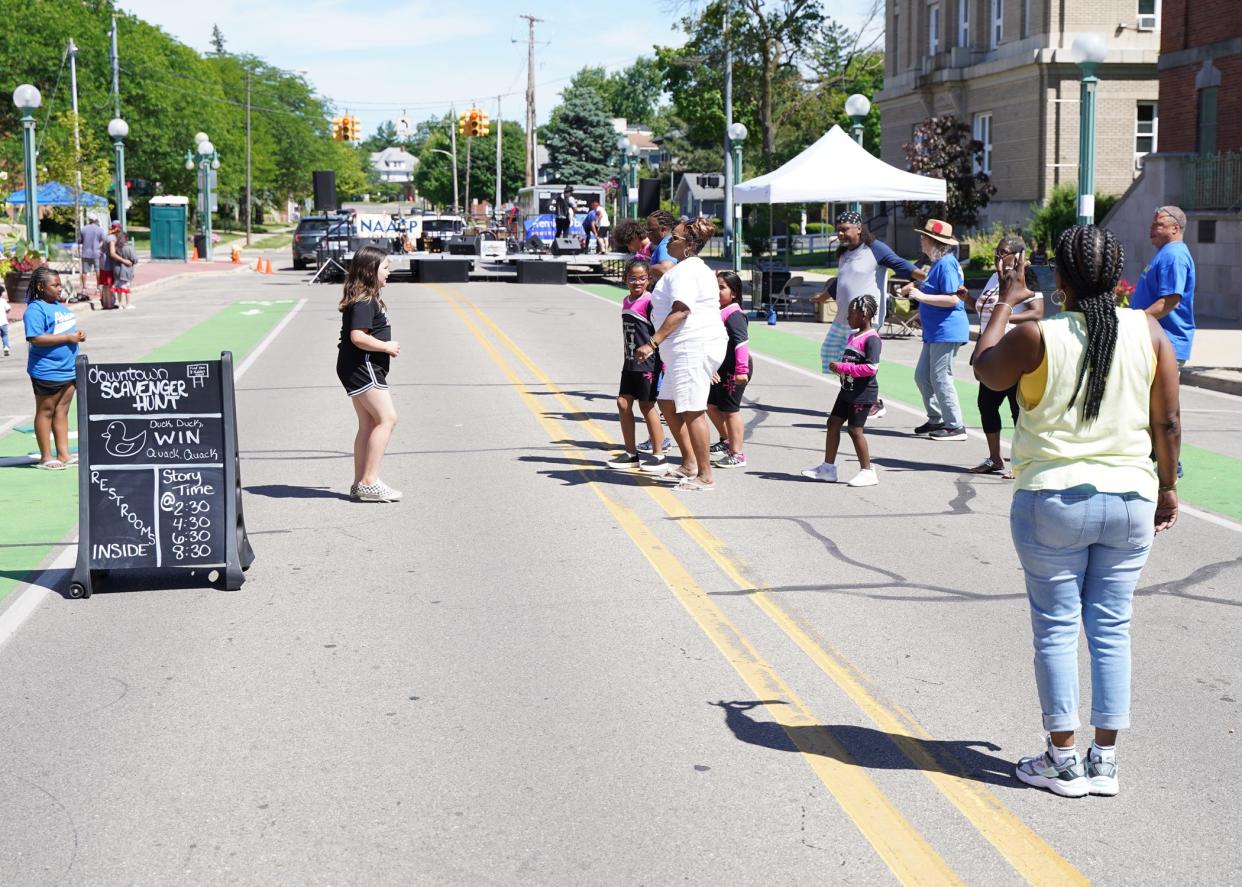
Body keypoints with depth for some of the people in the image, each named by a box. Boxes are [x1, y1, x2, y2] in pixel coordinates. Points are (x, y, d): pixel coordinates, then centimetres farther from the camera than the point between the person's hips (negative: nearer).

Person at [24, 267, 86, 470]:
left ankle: (63, 454, 18)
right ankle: (46, 457, 9)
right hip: (47, 371, -8)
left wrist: (78, 335, 4)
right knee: (45, 411, 3)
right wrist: (67, 337, -22)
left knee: (62, 410, 12)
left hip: (68, 368, 8)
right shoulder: (35, 310, -15)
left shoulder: (62, 306, 13)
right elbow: (36, 338, -25)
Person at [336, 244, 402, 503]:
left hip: (364, 368, 11)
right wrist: (386, 346, -14)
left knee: (368, 425, 12)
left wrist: (386, 346, 12)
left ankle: (360, 485, 15)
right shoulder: (363, 302, -16)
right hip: (362, 367, -11)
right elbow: (358, 337, -26)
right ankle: (369, 482, -14)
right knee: (387, 419, -13)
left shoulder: (368, 298, 16)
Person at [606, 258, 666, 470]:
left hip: (647, 362, -8)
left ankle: (658, 454, 9)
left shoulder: (650, 302, -14)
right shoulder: (626, 301, 10)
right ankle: (631, 454, 17)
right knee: (623, 403, 7)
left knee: (647, 405, -2)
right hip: (630, 363, 8)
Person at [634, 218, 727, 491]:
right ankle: (690, 463, 23)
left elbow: (680, 311, -24)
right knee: (668, 404, 18)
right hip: (691, 348, 12)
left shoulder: (684, 271, -13)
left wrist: (652, 343, -27)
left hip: (692, 349, -12)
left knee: (692, 412, -9)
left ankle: (705, 476, -6)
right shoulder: (698, 268, 21)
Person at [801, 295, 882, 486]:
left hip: (863, 392, -10)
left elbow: (871, 368, -25)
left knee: (855, 429, -7)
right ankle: (828, 468, 18)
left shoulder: (871, 339, -17)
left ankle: (867, 471, 4)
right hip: (848, 389, 10)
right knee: (833, 422, 10)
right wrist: (837, 366, 3)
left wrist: (843, 367, -22)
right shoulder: (853, 336, 13)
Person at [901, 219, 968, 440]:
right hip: (934, 332, 11)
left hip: (947, 331, -11)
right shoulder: (937, 263, 16)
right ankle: (936, 420, 22)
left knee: (940, 378, -8)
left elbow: (953, 299, -24)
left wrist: (922, 296, -25)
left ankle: (955, 426, -2)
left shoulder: (946, 264, -16)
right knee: (922, 376, 13)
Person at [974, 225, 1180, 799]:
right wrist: (1166, 487, 15)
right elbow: (1168, 423, 1)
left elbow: (986, 371, 9)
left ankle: (1063, 761, 11)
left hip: (1053, 501, -3)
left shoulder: (1037, 336, -12)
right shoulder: (1149, 332, -3)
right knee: (1112, 630, 10)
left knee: (1056, 628, 6)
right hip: (1130, 501, 3)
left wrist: (1006, 302, 18)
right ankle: (1105, 761, 14)